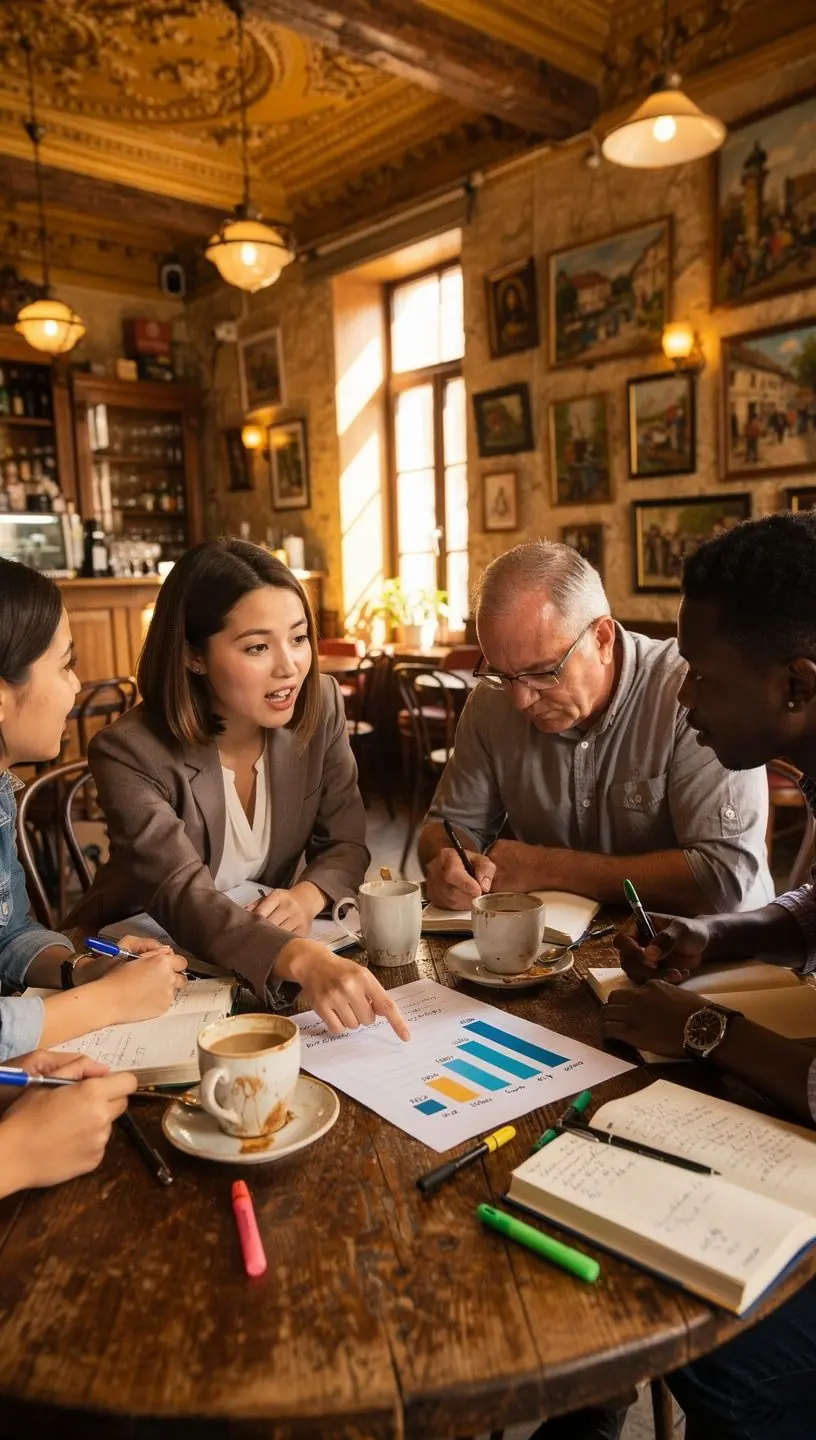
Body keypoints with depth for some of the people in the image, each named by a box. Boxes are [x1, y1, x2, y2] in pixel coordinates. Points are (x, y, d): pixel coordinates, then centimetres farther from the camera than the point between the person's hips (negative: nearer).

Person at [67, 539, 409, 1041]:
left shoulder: (320, 705, -9)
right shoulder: (130, 753, -23)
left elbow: (346, 844, -3)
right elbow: (183, 897, -33)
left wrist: (308, 896, -27)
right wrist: (303, 959, -52)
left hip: (272, 937, 3)